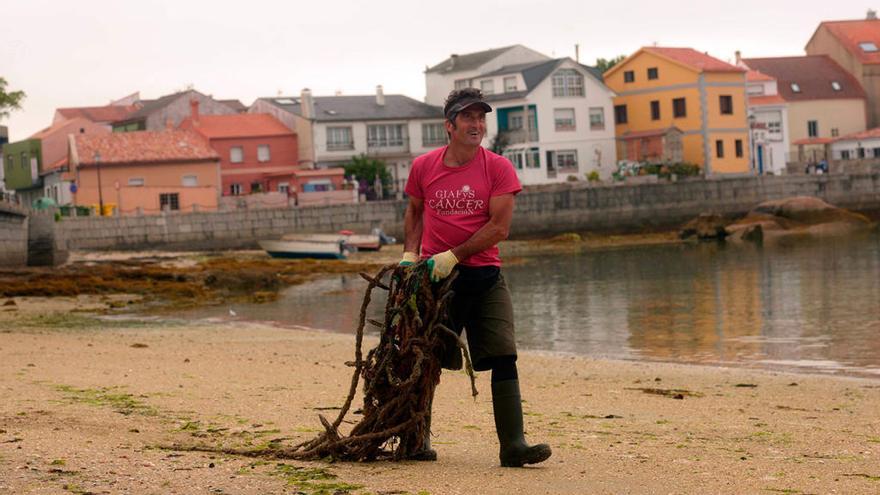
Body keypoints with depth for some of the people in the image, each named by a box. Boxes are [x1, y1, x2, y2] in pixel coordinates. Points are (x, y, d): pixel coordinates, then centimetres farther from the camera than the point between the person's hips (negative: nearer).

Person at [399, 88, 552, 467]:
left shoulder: (498, 168, -3)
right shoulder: (423, 167, 3)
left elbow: (499, 227, -10)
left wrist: (453, 255, -16)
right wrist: (410, 254, 6)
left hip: (484, 275, 0)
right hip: (434, 275, 1)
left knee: (504, 358, -8)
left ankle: (512, 444, -8)